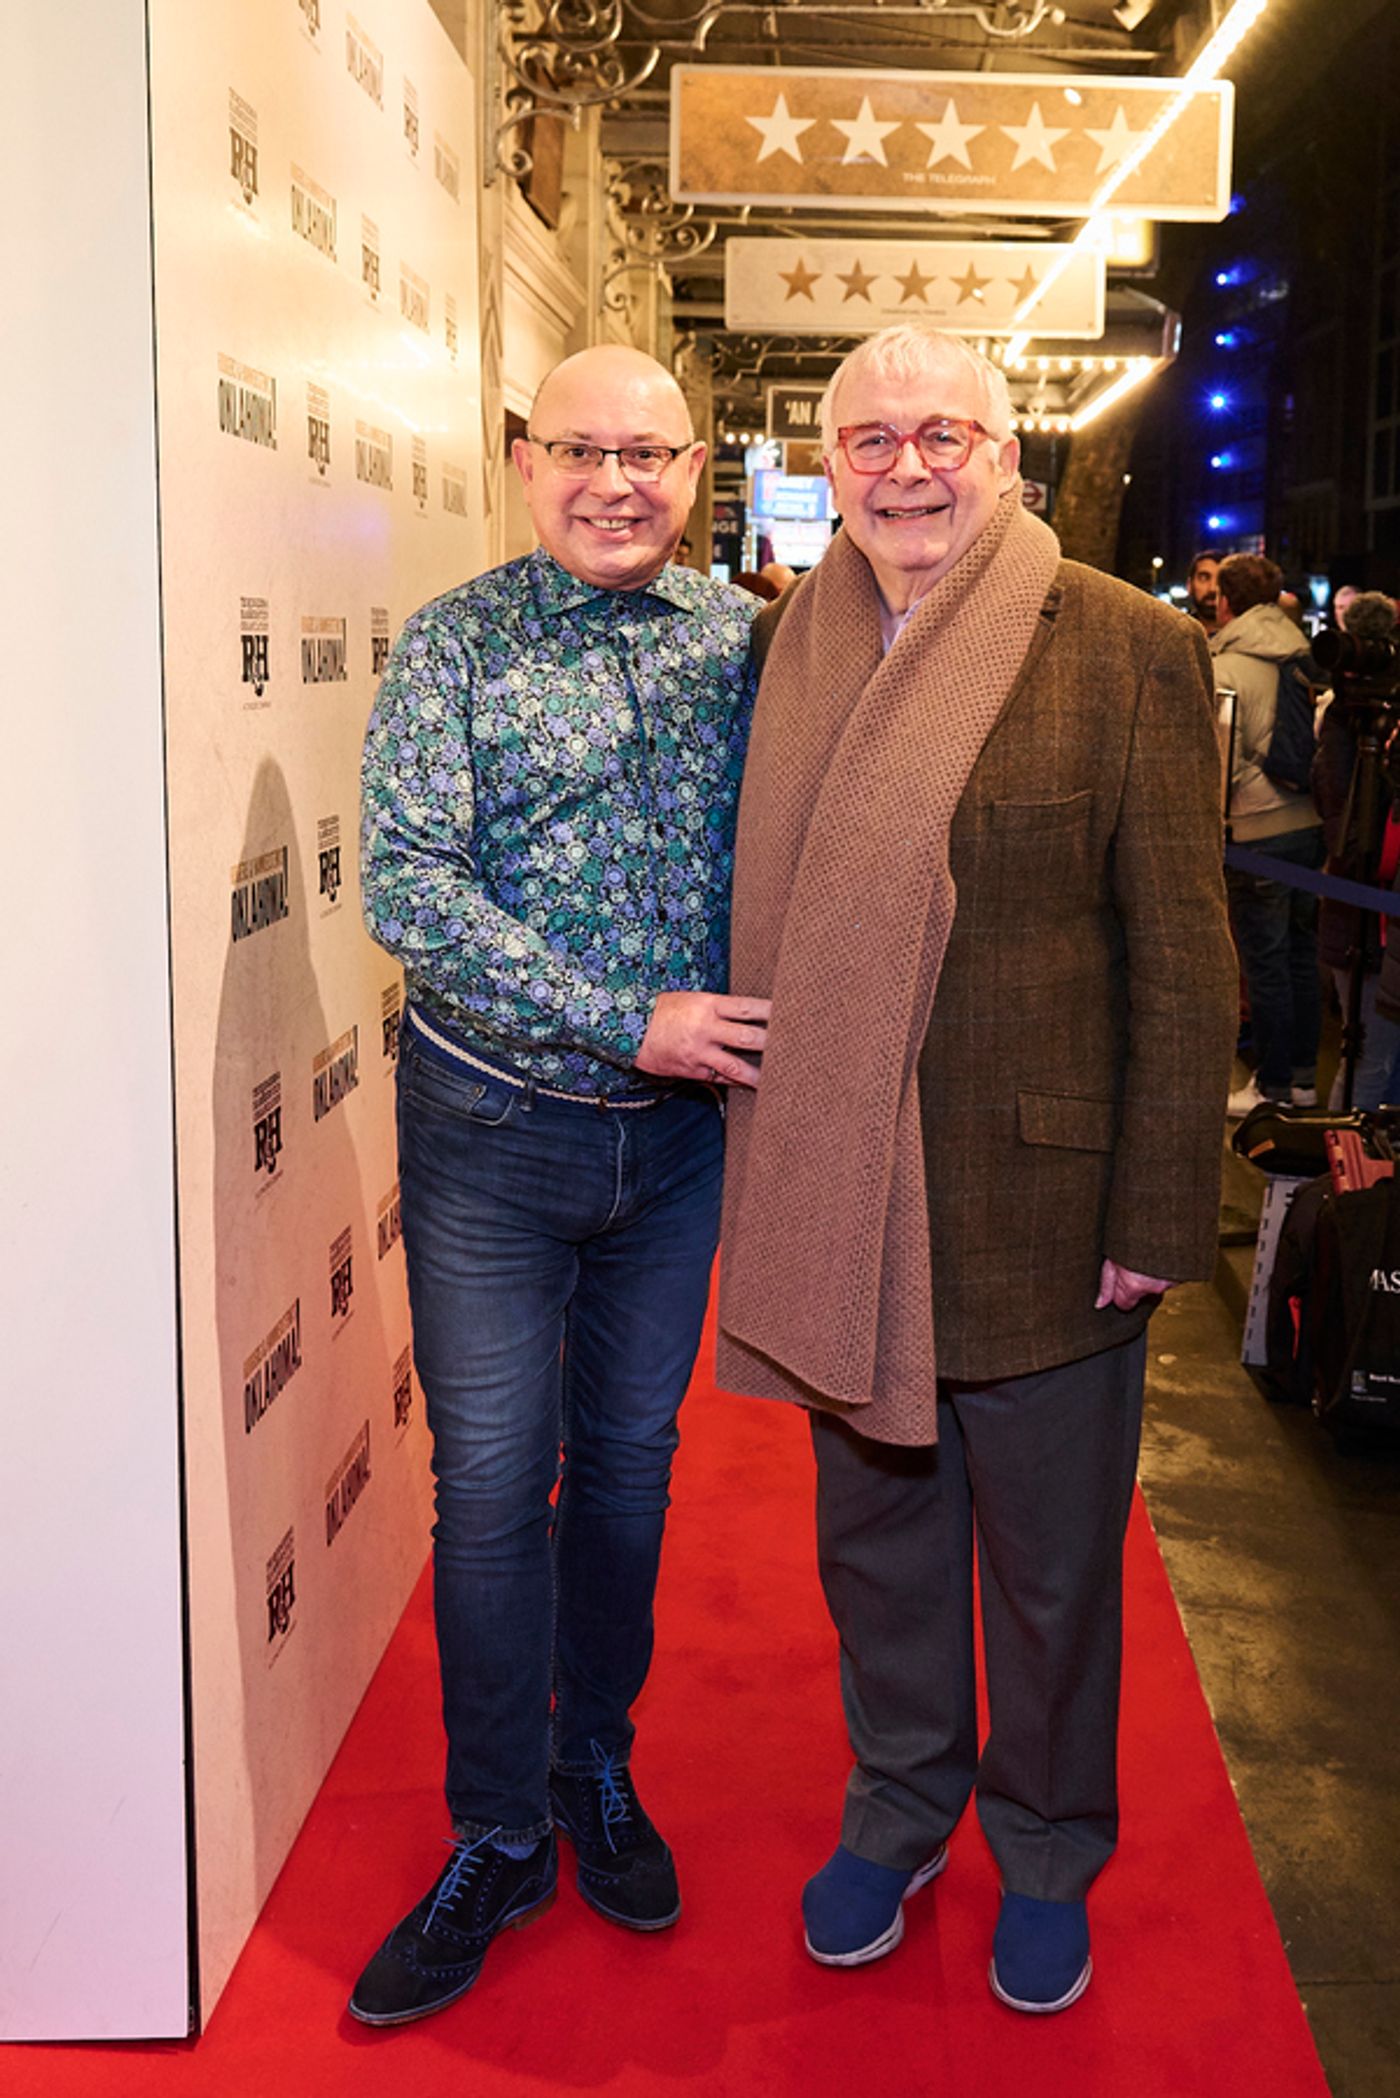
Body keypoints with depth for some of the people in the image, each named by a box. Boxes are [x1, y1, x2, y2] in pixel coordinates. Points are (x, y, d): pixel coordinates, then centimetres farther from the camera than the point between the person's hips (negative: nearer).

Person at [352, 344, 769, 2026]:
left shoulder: (738, 635, 3)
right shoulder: (453, 646, -7)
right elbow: (407, 889, -16)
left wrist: (757, 1032, -5)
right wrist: (629, 1024, -20)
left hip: (678, 1130, 3)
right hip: (493, 1127, -3)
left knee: (630, 1465, 15)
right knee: (492, 1485, 4)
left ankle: (599, 1773, 35)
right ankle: (498, 1839, 22)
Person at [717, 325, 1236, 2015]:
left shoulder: (1131, 653, -8)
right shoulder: (790, 645, 5)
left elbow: (1185, 966, -8)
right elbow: (766, 913, 9)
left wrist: (1158, 1216, -10)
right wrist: (768, 1159, 6)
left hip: (1042, 1202, -3)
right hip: (841, 1191, 4)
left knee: (1049, 1561, 14)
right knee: (873, 1528, 19)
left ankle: (1046, 1857, 38)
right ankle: (898, 1808, 43)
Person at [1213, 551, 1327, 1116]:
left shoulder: (1224, 669, -10)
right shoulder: (1303, 657, 6)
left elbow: (1223, 762, -14)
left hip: (1259, 831, -6)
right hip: (1312, 823, 6)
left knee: (1265, 963, 1)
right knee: (1302, 954, 15)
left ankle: (1273, 1086, 8)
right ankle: (1304, 1076, 24)